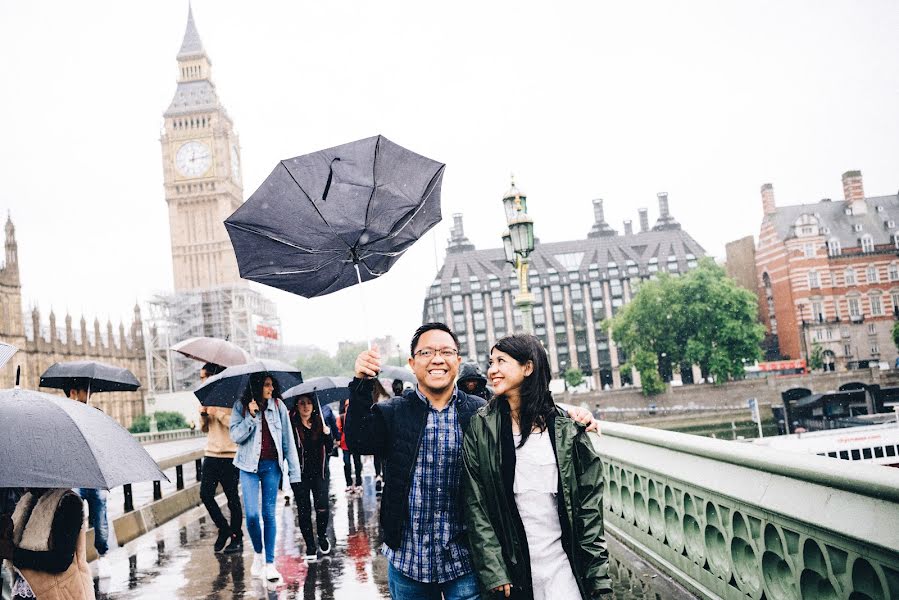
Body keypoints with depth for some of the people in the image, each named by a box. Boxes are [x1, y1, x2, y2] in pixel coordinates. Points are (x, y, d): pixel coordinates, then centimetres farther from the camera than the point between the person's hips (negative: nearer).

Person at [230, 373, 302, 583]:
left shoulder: (278, 406, 0)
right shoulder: (241, 407, -2)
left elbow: (288, 440, 1)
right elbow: (236, 436, -7)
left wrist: (293, 470, -2)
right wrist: (251, 416, -18)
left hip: (272, 465, 1)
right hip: (249, 465, -1)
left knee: (269, 514, 4)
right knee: (251, 514, -6)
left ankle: (270, 563, 12)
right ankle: (258, 553, 20)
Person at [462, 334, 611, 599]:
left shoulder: (565, 427, 0)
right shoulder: (481, 427, -2)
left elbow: (588, 500, 2)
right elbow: (475, 505, -3)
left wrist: (597, 570, -2)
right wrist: (493, 572, -8)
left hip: (562, 564, 0)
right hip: (509, 566, 0)